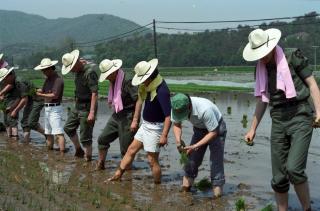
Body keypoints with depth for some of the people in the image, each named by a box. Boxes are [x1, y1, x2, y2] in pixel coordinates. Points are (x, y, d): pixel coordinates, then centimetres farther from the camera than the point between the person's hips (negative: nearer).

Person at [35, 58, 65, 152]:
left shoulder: (58, 80, -14)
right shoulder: (48, 79, 14)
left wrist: (42, 95, -18)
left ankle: (62, 153, -19)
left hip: (55, 109, -9)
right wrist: (39, 91, -10)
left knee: (58, 133, -15)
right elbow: (42, 91, 11)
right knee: (48, 133, 16)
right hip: (47, 108, 9)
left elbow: (55, 95, -22)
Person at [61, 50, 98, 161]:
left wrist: (92, 112, -29)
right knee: (68, 128, 18)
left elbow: (94, 93, -26)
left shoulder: (90, 72, -22)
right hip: (78, 105, 10)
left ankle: (88, 158, 10)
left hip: (87, 107, -10)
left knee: (85, 136, -3)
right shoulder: (78, 70, 6)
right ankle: (79, 150, 31)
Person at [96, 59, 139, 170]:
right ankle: (100, 165, 25)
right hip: (116, 115, 9)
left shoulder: (127, 81, -21)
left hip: (128, 117, -9)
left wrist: (135, 120, -25)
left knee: (125, 147, -2)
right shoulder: (114, 81, 6)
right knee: (102, 139, 10)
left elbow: (138, 100, -24)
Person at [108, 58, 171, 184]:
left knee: (152, 160, -1)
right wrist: (135, 119, 19)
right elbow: (140, 100, 18)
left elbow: (168, 115, -30)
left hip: (155, 128, -9)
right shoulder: (146, 85, 0)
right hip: (145, 125, 9)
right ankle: (117, 176, 27)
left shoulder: (161, 90, -27)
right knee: (131, 150, 16)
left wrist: (164, 136, -33)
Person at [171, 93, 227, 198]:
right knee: (192, 159, -2)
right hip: (199, 129, 5)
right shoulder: (177, 108, -23)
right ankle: (186, 186, 7)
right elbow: (176, 124, -4)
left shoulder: (205, 109, -40)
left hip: (216, 128, -5)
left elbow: (213, 132, -30)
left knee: (216, 160, -12)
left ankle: (217, 191, -6)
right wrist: (178, 140, -23)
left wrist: (195, 146, -34)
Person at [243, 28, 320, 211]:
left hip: (300, 118, -5)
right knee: (279, 177, 4)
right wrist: (253, 129, 14)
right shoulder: (261, 69, 10)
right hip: (278, 122, 5)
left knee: (294, 169, -19)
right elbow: (262, 101, 17)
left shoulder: (293, 57, -6)